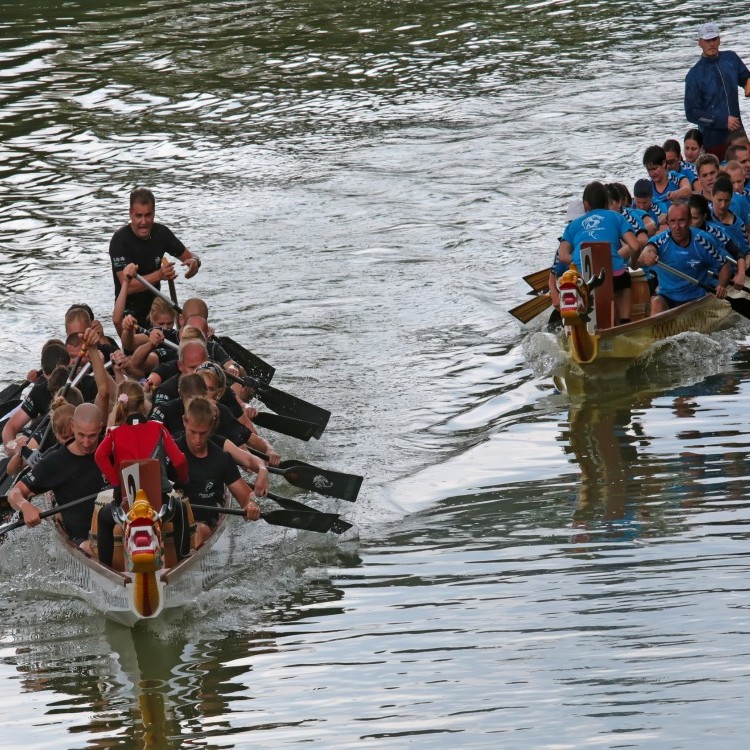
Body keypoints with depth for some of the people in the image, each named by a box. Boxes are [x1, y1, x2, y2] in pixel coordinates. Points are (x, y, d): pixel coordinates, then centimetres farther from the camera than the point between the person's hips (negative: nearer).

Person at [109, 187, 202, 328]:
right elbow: (127, 286, -27)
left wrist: (194, 262, -17)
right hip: (130, 311, -5)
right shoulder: (120, 240, -19)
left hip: (154, 307, 5)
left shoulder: (161, 233, -3)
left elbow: (189, 256, 8)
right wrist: (159, 275, -39)